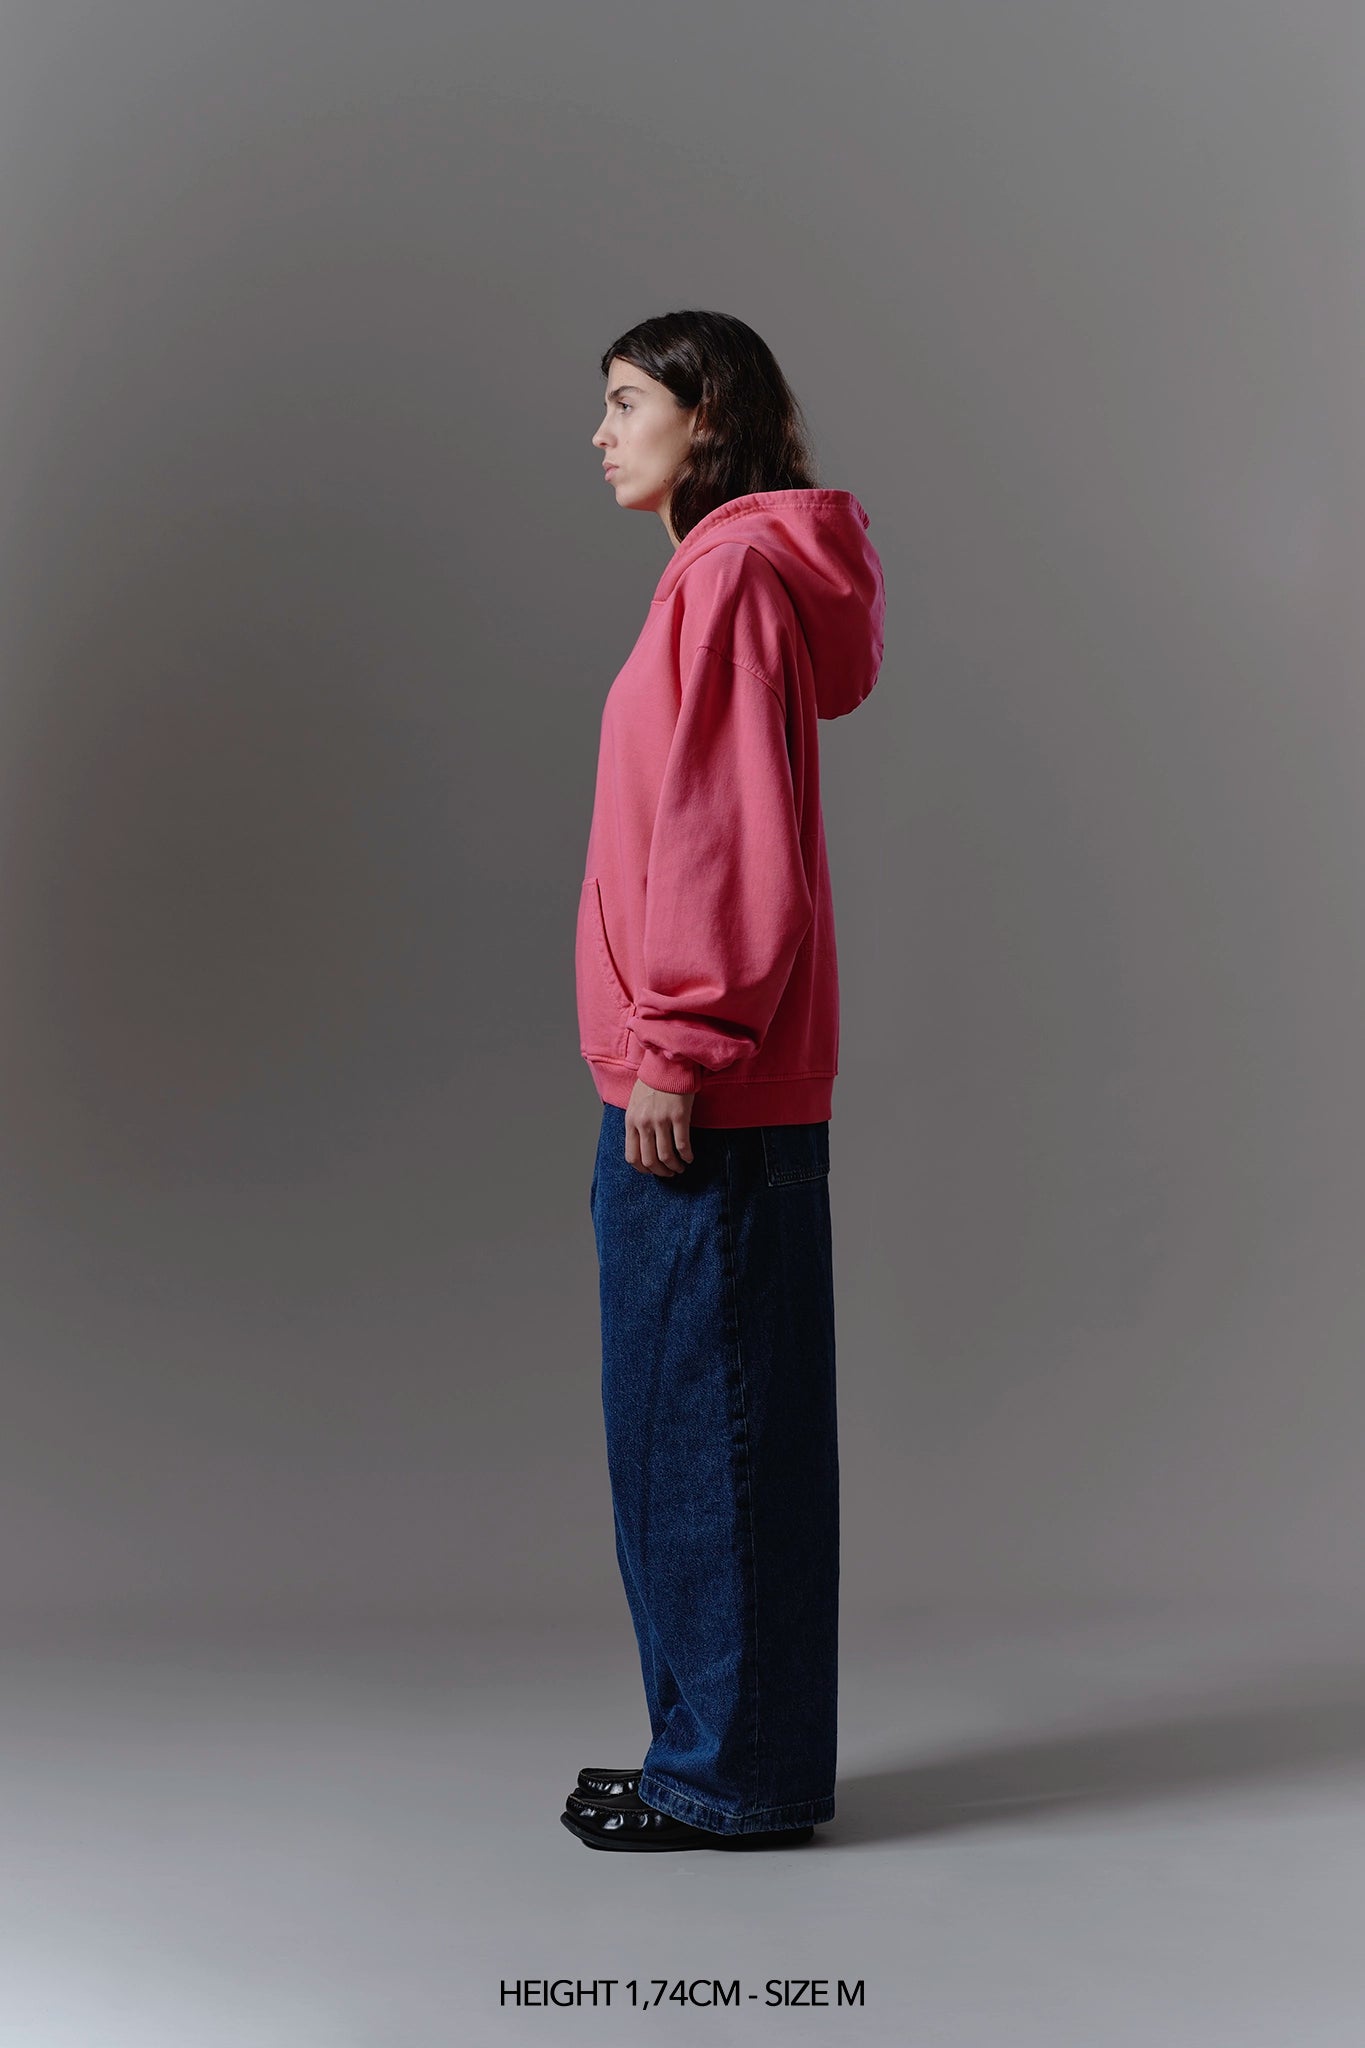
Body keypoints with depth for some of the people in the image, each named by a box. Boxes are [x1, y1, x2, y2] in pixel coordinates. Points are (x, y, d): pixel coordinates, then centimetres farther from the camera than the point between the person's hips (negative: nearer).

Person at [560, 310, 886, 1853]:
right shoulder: (723, 572, 19)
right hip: (720, 1084, 10)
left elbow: (731, 838, -18)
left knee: (702, 1422, -2)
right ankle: (724, 1751, 25)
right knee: (693, 1422, 14)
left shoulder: (731, 574, -11)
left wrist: (675, 1054, -18)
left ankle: (735, 1777, 10)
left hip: (705, 1088, -10)